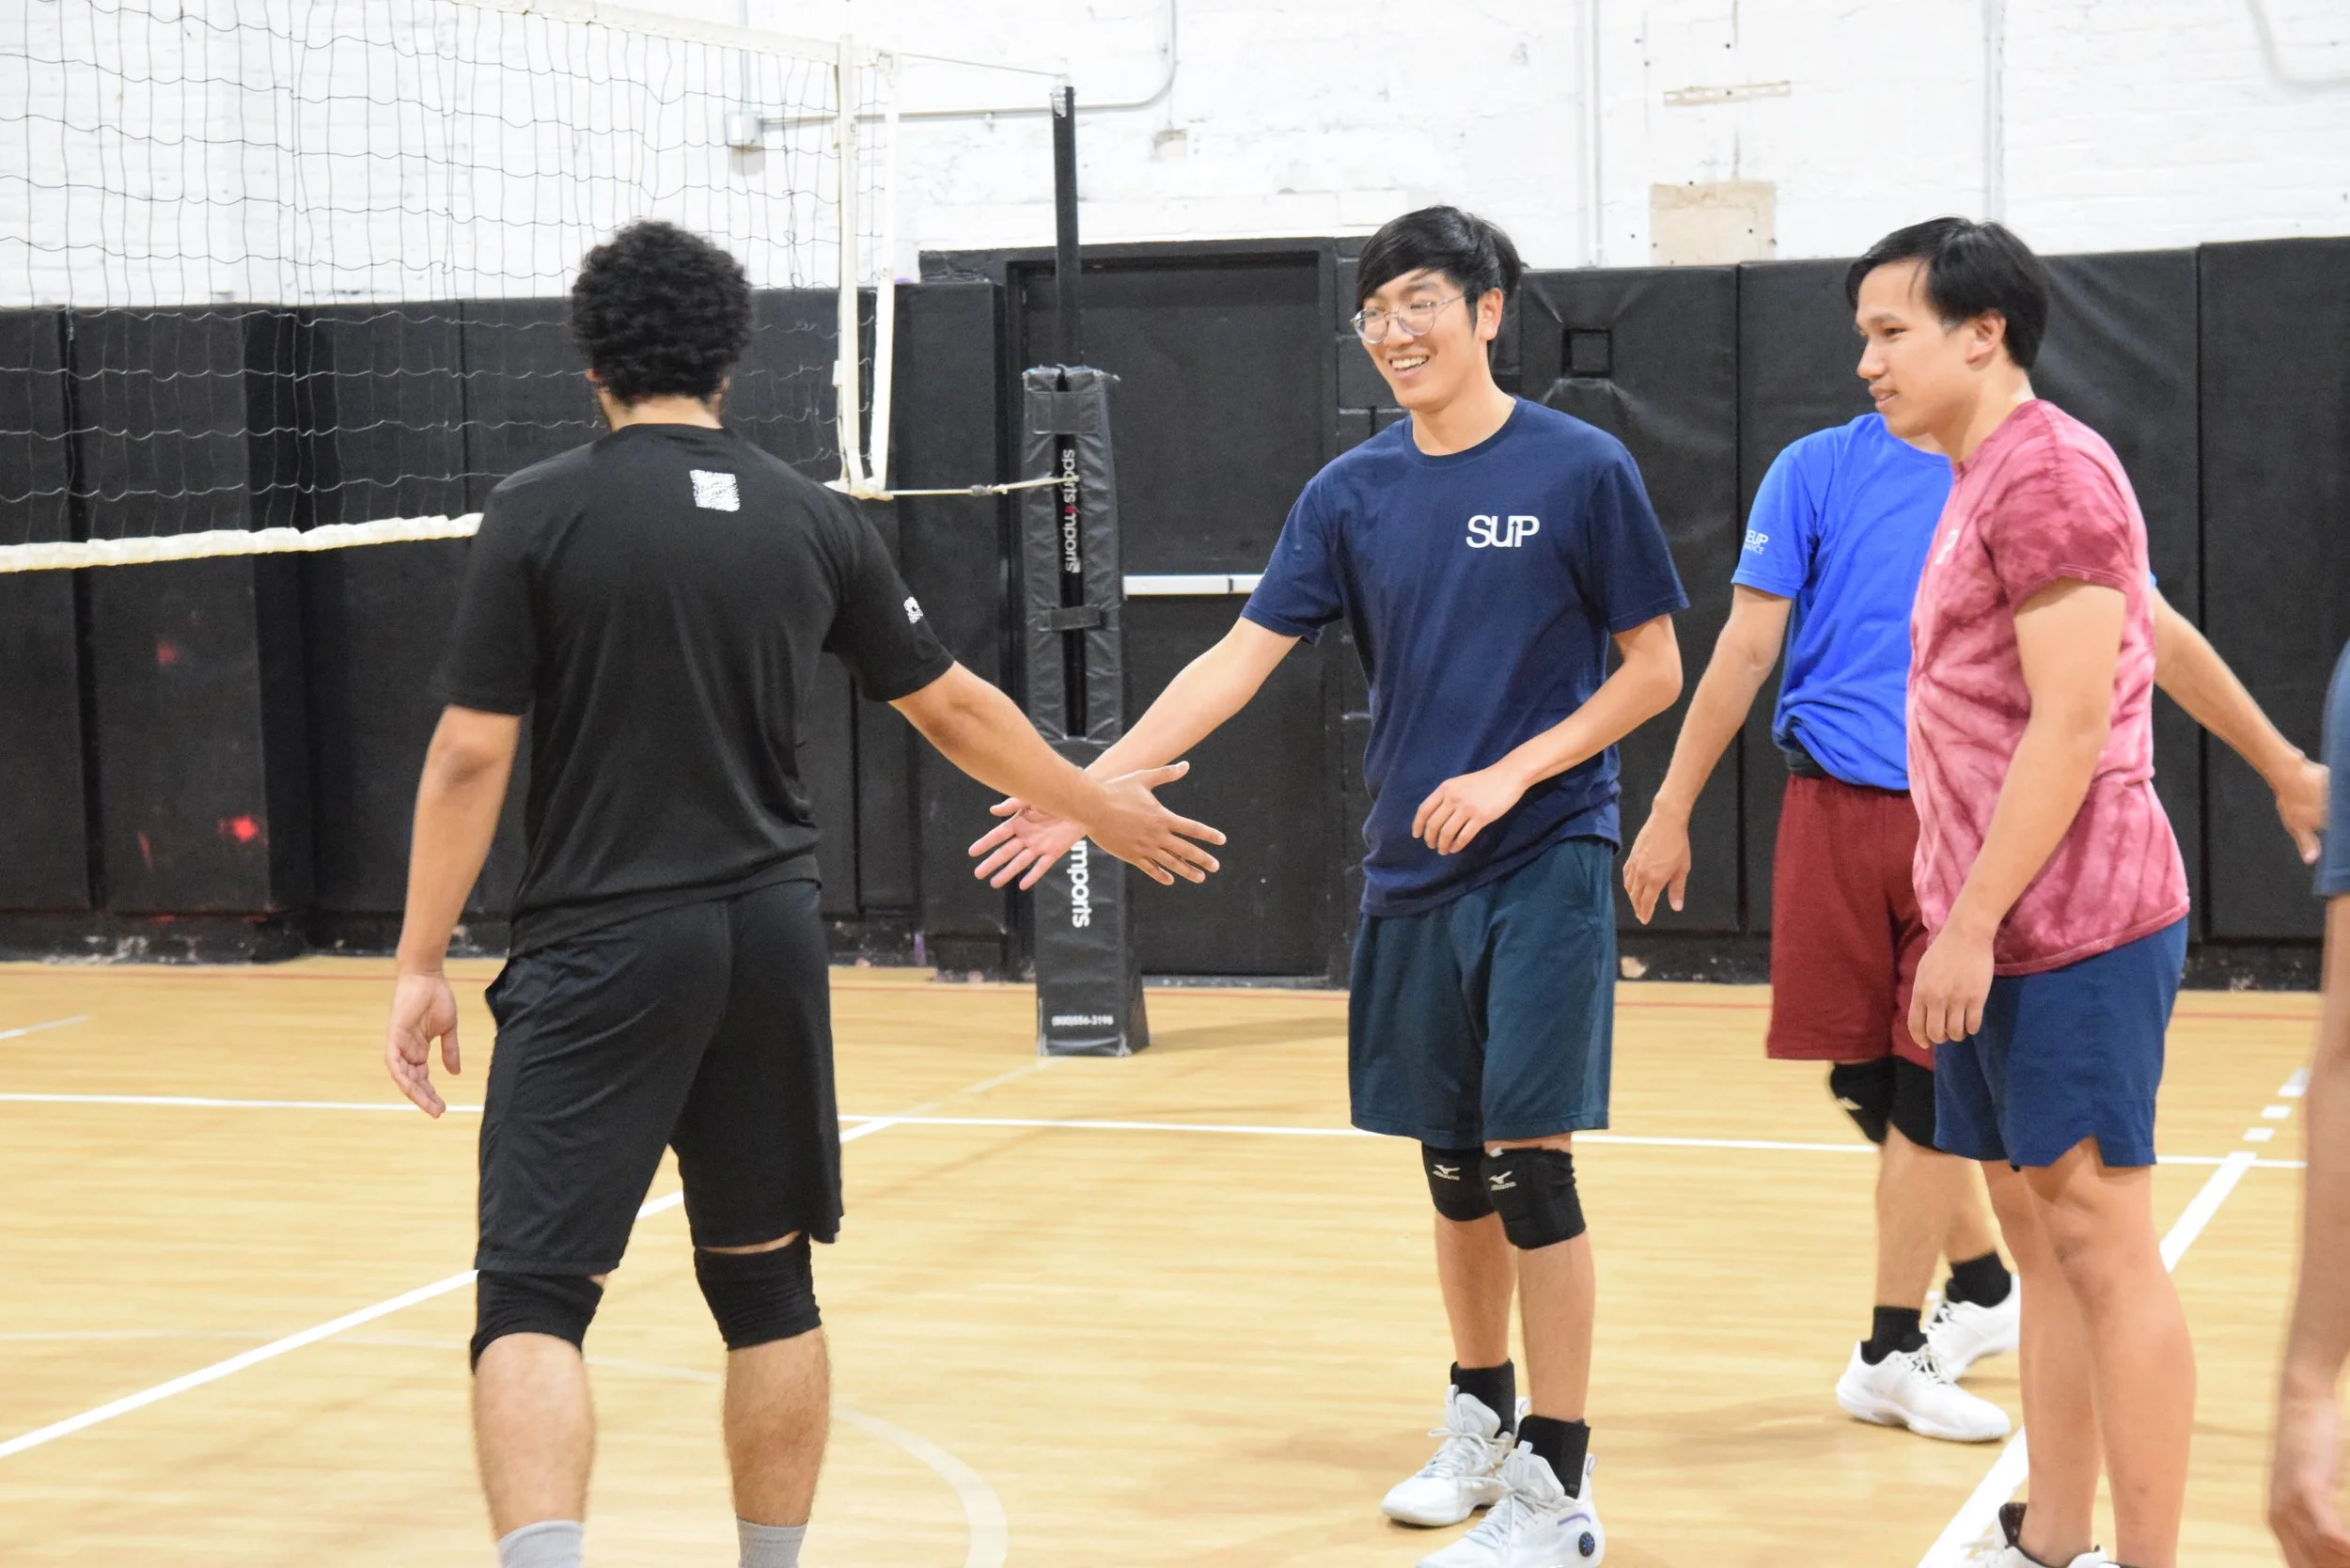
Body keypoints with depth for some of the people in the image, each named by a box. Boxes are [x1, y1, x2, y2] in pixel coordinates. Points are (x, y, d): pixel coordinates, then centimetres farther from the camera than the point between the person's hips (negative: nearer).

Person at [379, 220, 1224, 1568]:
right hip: (771, 937, 4)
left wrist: (423, 964, 0)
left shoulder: (540, 513, -5)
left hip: (604, 948, -4)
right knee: (766, 1282, 18)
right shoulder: (814, 522, 6)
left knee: (534, 1299, -7)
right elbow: (956, 709, 16)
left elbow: (471, 757, -7)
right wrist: (1099, 805, 32)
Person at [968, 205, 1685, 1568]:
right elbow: (1239, 661, 2)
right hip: (1410, 878, 5)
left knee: (1526, 1160, -8)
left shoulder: (1581, 471, -6)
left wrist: (1510, 775, -14)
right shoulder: (1352, 495, 6)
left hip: (1544, 865, -4)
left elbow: (1655, 671, -2)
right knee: (1453, 1165, 12)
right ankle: (1482, 1418, 32)